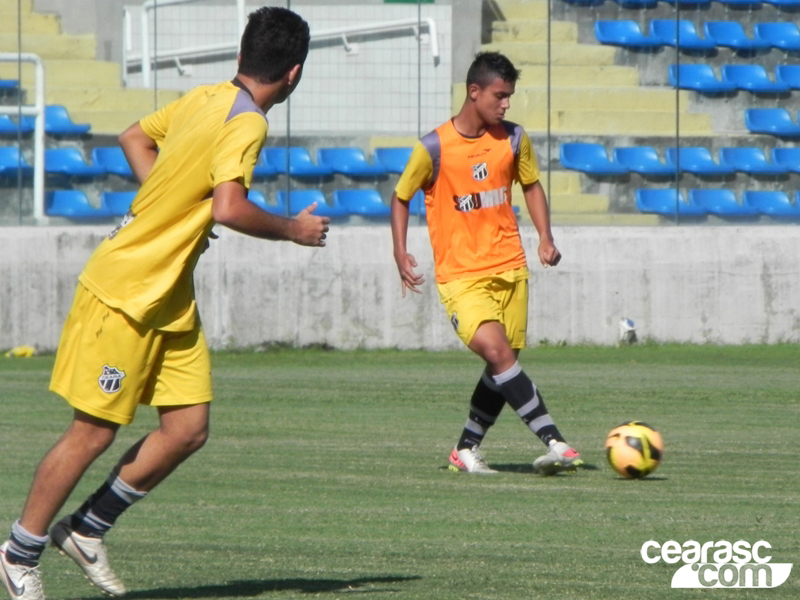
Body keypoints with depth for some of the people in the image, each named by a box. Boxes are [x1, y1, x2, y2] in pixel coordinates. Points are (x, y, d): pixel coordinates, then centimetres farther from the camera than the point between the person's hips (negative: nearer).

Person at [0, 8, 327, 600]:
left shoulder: (206, 99, 6)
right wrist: (294, 230, -17)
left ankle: (87, 529, 18)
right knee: (94, 432, -2)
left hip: (170, 299, 9)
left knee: (189, 428, 5)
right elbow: (229, 209, -32)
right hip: (125, 291, -9)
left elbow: (135, 137, 21)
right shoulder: (246, 124, -19)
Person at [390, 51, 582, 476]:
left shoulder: (513, 139, 4)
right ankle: (554, 442, -26)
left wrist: (545, 238, 5)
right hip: (460, 275, -5)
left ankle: (467, 449, 22)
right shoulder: (434, 148, -8)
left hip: (509, 268, 5)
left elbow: (531, 185, 19)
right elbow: (401, 198, 4)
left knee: (503, 364, 5)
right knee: (497, 352, -22)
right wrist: (401, 254, -7)